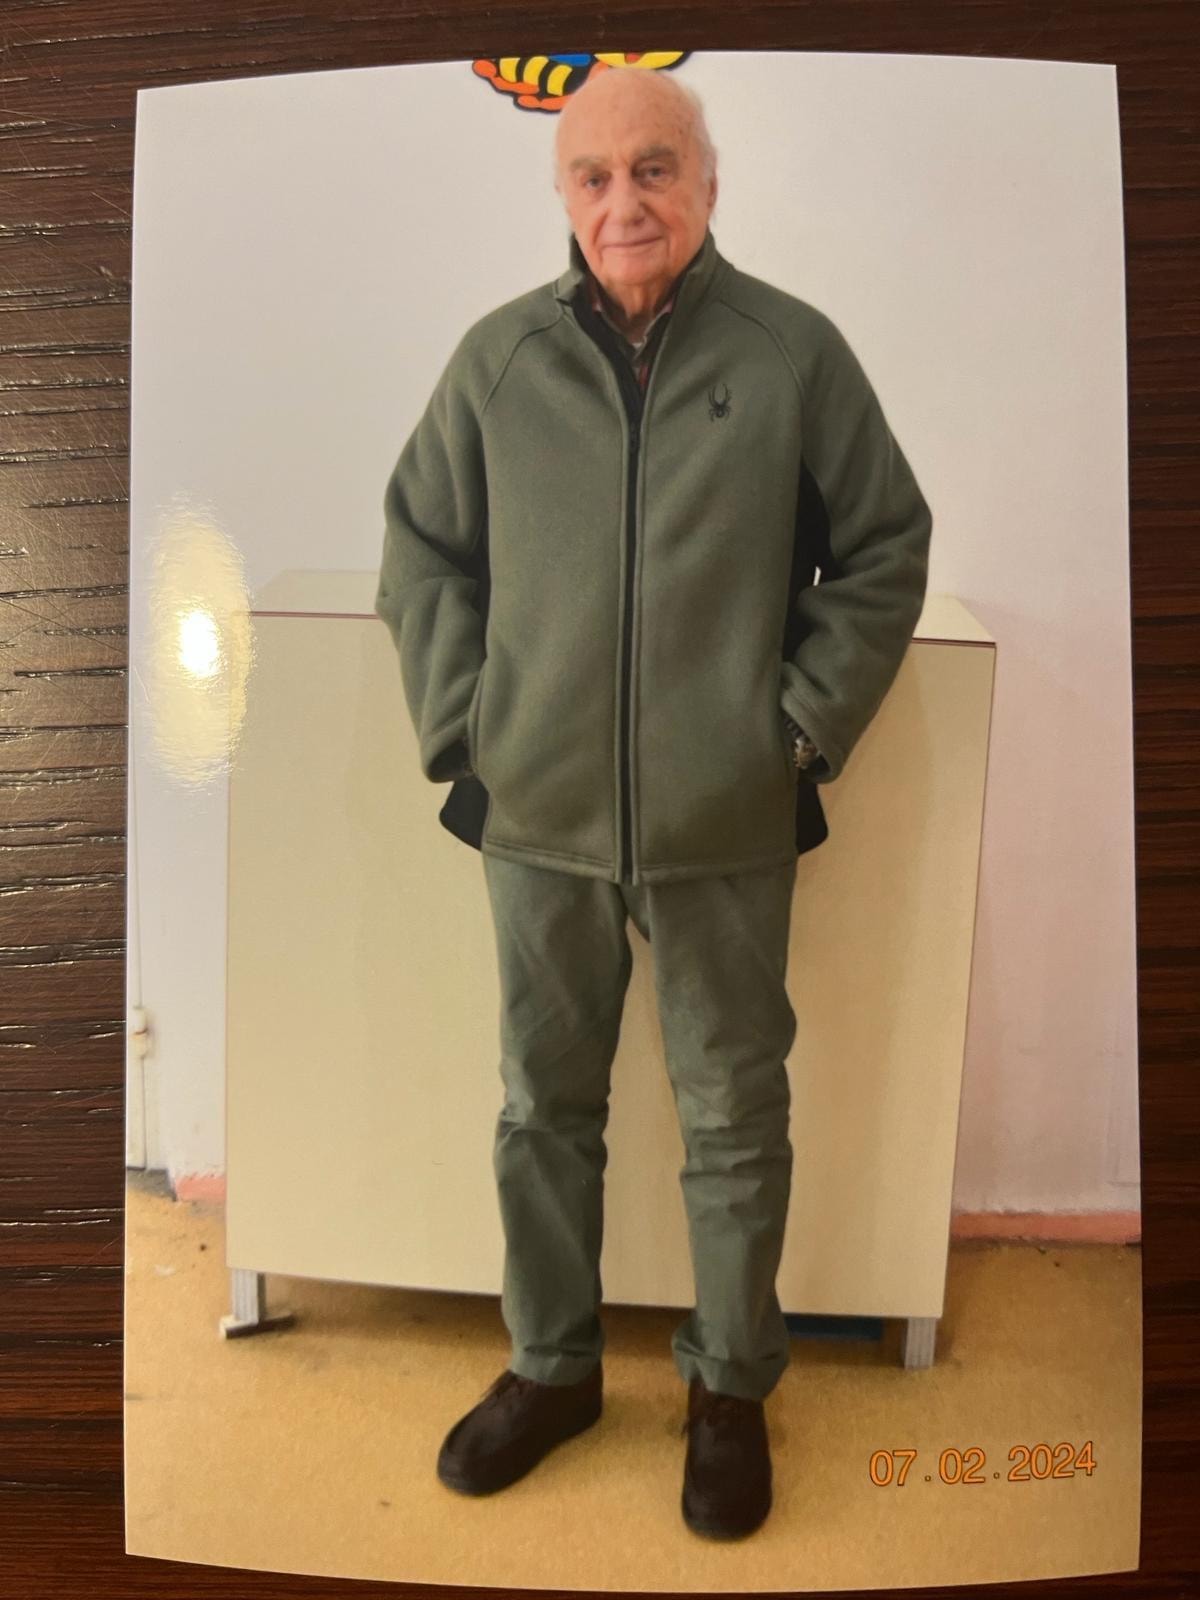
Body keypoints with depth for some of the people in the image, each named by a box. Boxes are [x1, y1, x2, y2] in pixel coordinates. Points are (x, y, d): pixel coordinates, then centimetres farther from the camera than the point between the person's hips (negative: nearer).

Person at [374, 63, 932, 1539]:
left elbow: (886, 551, 3)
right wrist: (462, 727, 1)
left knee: (735, 1121, 11)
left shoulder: (795, 353, -2)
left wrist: (804, 726, -4)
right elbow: (421, 552, 10)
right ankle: (550, 1366, 37)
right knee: (543, 1106, 15)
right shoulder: (498, 358, 3)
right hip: (536, 818, 2)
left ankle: (730, 1386, 34)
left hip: (727, 827, -1)